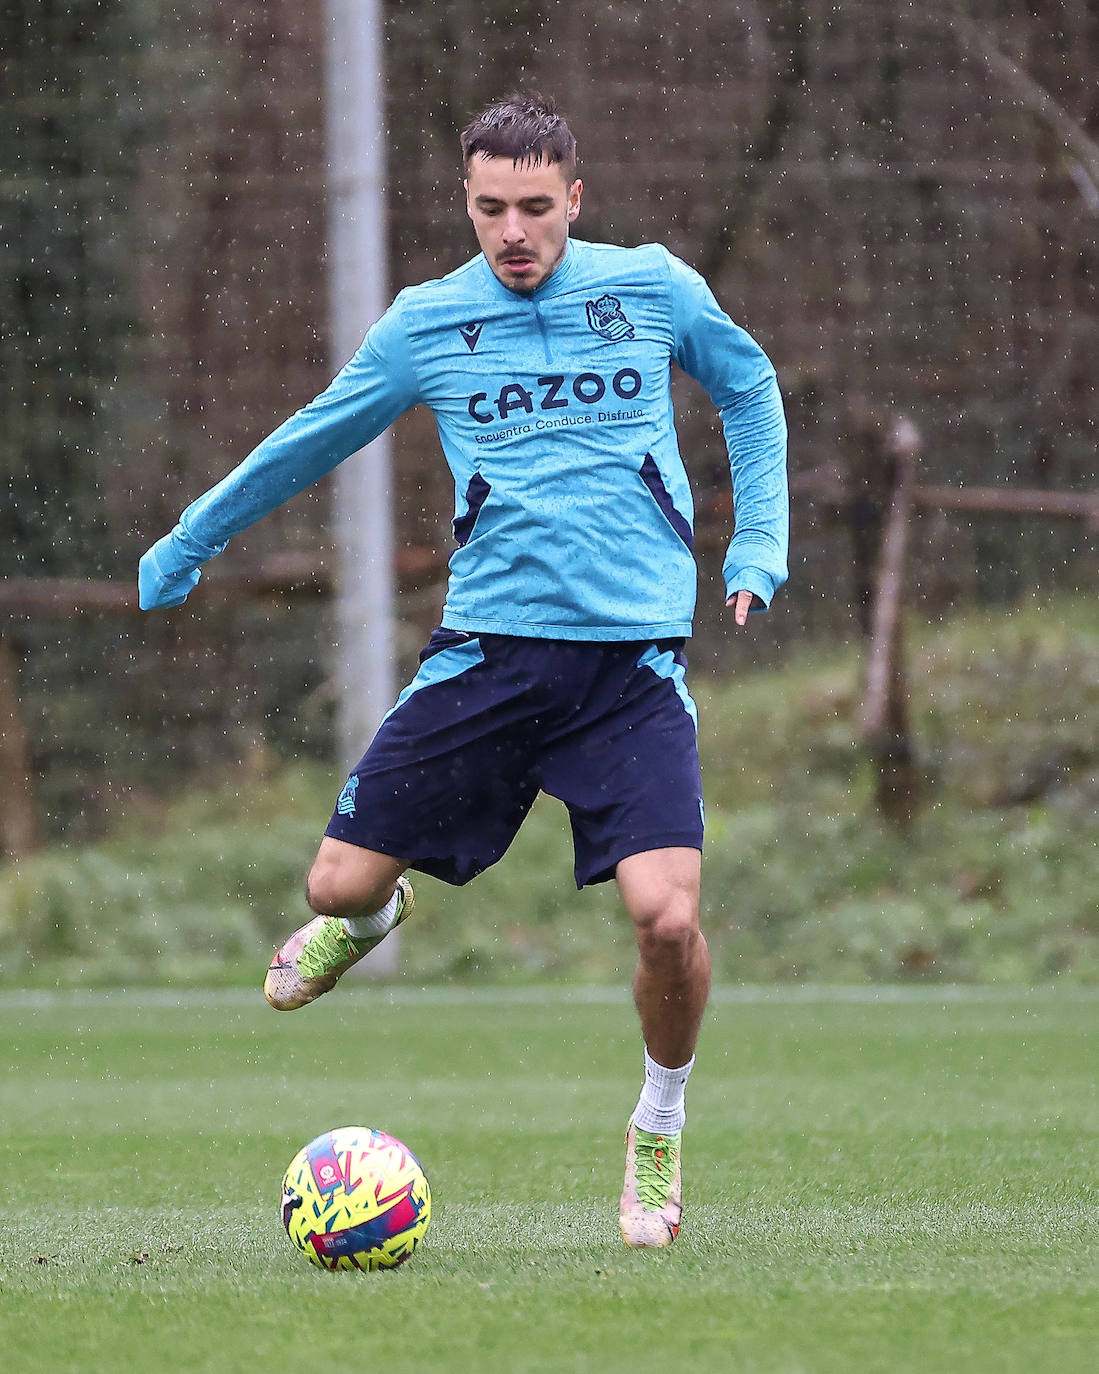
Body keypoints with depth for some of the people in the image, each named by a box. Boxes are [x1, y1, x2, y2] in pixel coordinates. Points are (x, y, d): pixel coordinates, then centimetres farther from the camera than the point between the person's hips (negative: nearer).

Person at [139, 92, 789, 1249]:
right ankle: (370, 920, 41)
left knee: (667, 914, -18)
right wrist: (188, 543, 27)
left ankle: (659, 1131, 11)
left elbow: (749, 389, 22)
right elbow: (312, 440, 19)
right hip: (488, 647, 1)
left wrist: (759, 545, 12)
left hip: (633, 655, -1)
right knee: (340, 883, -1)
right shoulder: (426, 324, 4)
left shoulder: (653, 288, 3)